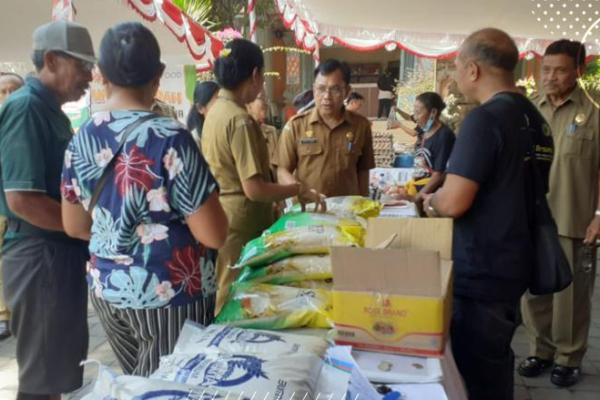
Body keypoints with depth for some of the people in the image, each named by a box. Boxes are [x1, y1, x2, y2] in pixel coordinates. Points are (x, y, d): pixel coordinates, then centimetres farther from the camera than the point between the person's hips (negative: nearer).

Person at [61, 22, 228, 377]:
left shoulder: (82, 140, -1)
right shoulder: (170, 139, -20)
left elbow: (75, 227, 9)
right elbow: (214, 235, -19)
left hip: (106, 289, 6)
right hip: (169, 295, -6)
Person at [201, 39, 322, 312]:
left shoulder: (215, 111, 6)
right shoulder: (240, 120, -21)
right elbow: (254, 189, -24)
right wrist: (299, 190, -13)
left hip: (221, 214, 9)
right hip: (241, 220, -9)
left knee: (224, 289, 20)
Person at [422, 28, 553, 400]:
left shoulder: (485, 119, -20)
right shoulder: (535, 118, 7)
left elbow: (454, 202, -25)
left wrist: (431, 202, -3)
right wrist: (442, 196, 18)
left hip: (482, 270, -9)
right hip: (514, 262, 9)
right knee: (496, 359, 23)